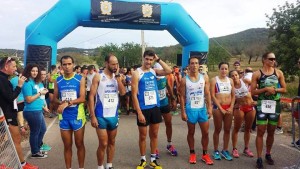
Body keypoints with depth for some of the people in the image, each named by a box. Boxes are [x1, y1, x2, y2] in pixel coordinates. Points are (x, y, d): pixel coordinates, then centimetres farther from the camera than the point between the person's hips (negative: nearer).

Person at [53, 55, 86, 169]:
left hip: (77, 116, -2)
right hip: (64, 117, 2)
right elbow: (55, 99, 8)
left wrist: (67, 103, -23)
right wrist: (61, 103, -13)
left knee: (79, 144, 10)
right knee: (67, 145, 11)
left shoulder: (80, 79, -5)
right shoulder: (58, 81, 4)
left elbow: (82, 98, -11)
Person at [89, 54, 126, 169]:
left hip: (114, 115, 5)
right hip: (101, 116, -4)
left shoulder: (117, 77, 6)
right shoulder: (98, 77, -7)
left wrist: (117, 76, -11)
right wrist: (92, 116, -14)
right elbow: (91, 96, -9)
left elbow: (123, 93, -7)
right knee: (103, 144, -1)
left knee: (112, 142, 14)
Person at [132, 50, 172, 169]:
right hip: (143, 109, -5)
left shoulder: (154, 72, 7)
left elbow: (169, 71, -4)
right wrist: (139, 112, -18)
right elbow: (134, 95, -12)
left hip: (155, 107, 5)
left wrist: (158, 59, -3)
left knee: (154, 134, 12)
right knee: (143, 135, 6)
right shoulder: (137, 73, -8)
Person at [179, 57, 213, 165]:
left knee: (205, 132, 6)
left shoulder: (204, 78, 1)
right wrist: (183, 111, -7)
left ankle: (205, 154, 20)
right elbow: (182, 97, -4)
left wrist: (209, 107, -5)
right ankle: (192, 154, 23)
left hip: (202, 108, 2)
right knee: (191, 132, 10)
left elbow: (207, 94, 2)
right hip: (190, 109, -2)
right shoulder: (184, 80, -5)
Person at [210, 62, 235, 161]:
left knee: (227, 130, 8)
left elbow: (233, 95, 10)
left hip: (229, 108, 4)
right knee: (218, 130, 3)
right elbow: (213, 96, -9)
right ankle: (216, 151, 14)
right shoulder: (214, 80, -3)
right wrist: (221, 108, -13)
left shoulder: (230, 80, 10)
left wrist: (231, 107, -4)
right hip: (218, 107, -4)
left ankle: (225, 150, 20)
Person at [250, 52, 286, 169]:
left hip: (275, 105, 3)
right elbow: (253, 92, -6)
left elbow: (284, 89, 7)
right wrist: (266, 89, -18)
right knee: (260, 131, -3)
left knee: (271, 132, 12)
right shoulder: (257, 74, -3)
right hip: (262, 104, -3)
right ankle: (259, 158, 2)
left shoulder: (278, 73, 5)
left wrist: (274, 90, -12)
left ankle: (268, 154, 28)